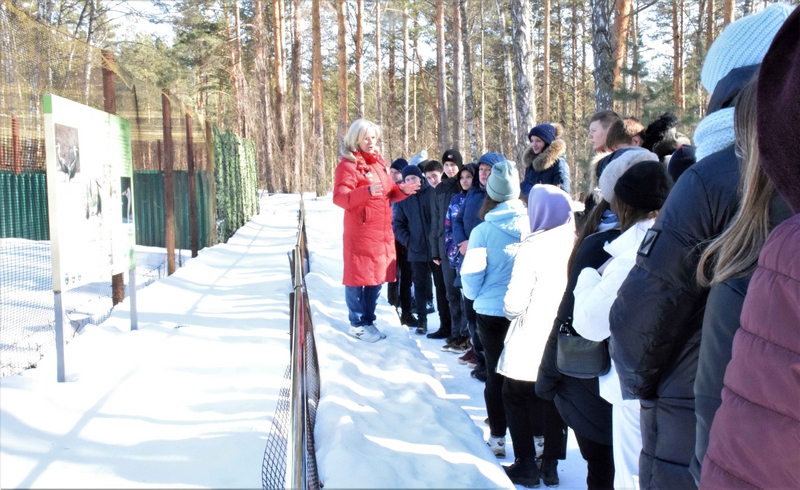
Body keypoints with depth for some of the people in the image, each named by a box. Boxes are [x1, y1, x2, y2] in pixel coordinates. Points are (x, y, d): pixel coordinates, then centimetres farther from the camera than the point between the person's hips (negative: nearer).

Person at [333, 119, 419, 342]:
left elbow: (389, 194, 23)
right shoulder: (348, 164, -9)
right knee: (358, 277, 0)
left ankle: (369, 321, 24)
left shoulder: (380, 162, 15)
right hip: (360, 232, -7)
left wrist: (402, 190, 2)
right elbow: (339, 197, -20)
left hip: (382, 232, 7)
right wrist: (367, 191, -34)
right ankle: (357, 324, 10)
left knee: (376, 277, 13)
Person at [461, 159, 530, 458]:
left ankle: (498, 438, 19)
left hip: (491, 313, -1)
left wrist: (473, 294, 14)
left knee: (495, 375, 11)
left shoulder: (483, 231, -12)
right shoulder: (532, 225, -8)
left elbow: (471, 277, -7)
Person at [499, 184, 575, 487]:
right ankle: (551, 465, 26)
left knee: (516, 398, 15)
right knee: (553, 401, 19)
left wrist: (509, 310, 2)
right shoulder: (577, 244, -5)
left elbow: (515, 305, -20)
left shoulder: (533, 246, -19)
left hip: (530, 346, -5)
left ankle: (526, 465, 17)